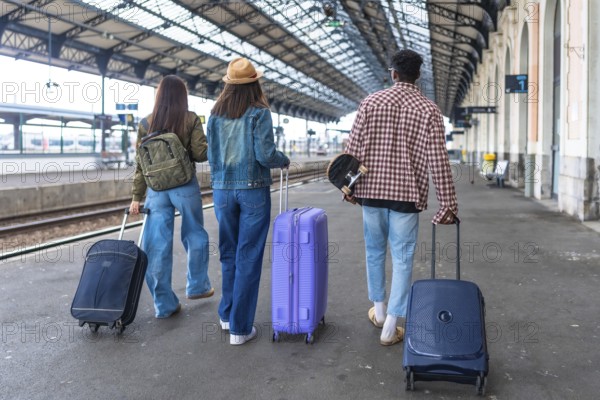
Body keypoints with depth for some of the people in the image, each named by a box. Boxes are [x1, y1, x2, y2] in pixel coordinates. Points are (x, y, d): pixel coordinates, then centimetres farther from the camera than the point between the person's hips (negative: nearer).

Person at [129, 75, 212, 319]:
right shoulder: (190, 119, -3)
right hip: (185, 187, -2)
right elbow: (201, 153, -9)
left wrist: (137, 196, 7)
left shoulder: (146, 123, 5)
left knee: (157, 246, 5)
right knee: (194, 235, 18)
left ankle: (164, 304, 10)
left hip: (156, 189, 2)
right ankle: (197, 286, 29)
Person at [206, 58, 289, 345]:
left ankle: (227, 315, 28)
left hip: (222, 190, 4)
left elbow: (211, 156, 7)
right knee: (248, 258, 3)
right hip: (253, 191, -4)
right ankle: (240, 327, 7)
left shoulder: (215, 114, 5)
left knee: (228, 255, 18)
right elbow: (265, 155, -13)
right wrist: (284, 160, 7)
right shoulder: (259, 112, -7)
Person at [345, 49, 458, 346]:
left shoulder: (371, 102, 0)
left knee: (374, 251, 19)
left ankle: (379, 309, 34)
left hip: (371, 191, 2)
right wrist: (448, 204, -6)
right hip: (406, 195, -2)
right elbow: (438, 160, -9)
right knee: (402, 259, 6)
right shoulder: (428, 110, -4)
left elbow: (353, 148, -1)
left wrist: (349, 186, 11)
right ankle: (391, 326, 9)